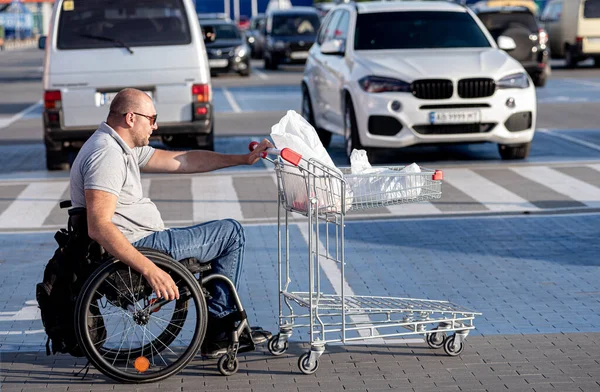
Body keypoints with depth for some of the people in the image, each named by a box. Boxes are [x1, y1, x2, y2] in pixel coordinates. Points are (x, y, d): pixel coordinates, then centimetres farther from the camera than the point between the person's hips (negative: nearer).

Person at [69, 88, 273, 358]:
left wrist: (243, 159, 12)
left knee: (225, 235, 26)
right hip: (140, 247, -11)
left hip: (141, 241, 11)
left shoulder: (123, 148, 13)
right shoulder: (107, 154, -22)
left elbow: (181, 161, 16)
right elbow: (99, 227, -31)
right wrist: (150, 270, -36)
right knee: (231, 232, 1)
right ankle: (219, 325, 7)